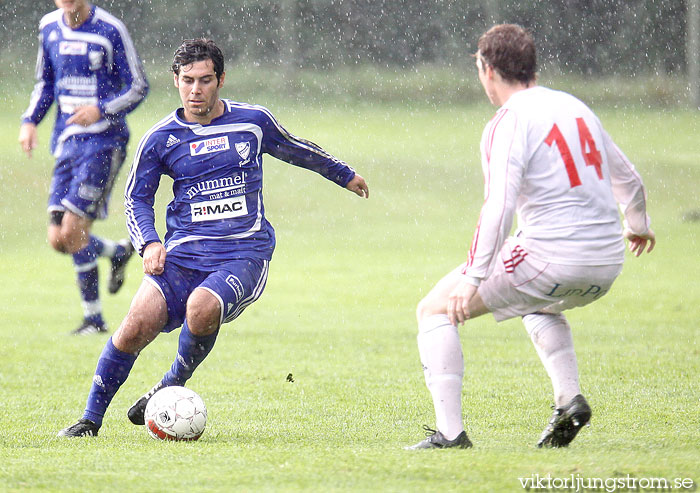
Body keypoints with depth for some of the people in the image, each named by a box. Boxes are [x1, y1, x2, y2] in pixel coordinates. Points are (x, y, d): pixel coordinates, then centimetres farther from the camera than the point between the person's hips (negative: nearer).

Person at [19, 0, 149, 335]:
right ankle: (119, 252, 28)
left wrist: (101, 109, -20)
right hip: (66, 141, 6)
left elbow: (138, 87, -5)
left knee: (73, 230, -14)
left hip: (104, 140, -6)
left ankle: (93, 317, 3)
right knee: (58, 239, 0)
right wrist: (30, 121, 6)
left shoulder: (110, 30, -9)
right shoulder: (49, 28, 8)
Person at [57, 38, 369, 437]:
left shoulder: (253, 121, 6)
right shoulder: (160, 139, 5)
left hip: (244, 254, -1)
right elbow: (136, 199, 12)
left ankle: (172, 387, -5)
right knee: (139, 323, -21)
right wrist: (149, 243, -8)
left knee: (201, 308, -33)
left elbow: (295, 149, 26)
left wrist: (345, 175, 40)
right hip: (183, 253, 1)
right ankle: (90, 420, -7)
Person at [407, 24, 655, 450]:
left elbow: (499, 207, -20)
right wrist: (638, 225, 46)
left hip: (551, 255, -7)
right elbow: (628, 179, 26)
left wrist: (472, 278, -20)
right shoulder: (575, 107, 15)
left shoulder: (509, 123, -8)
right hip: (607, 263, 8)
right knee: (538, 305, 40)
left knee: (435, 309, 5)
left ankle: (450, 431, -6)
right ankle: (570, 400, 19)